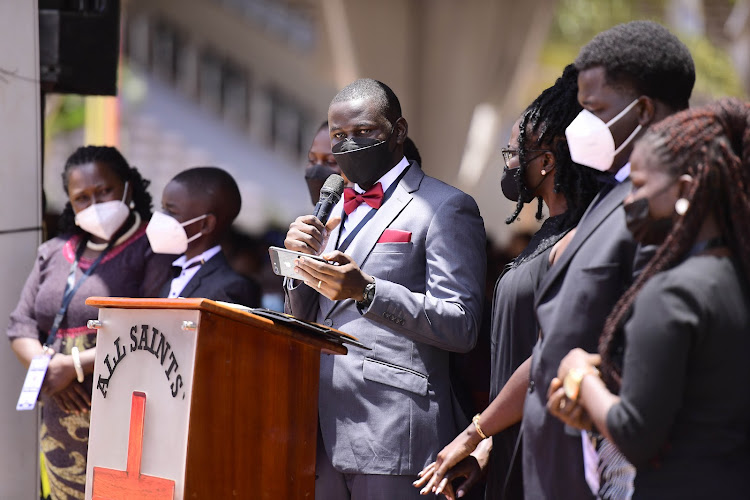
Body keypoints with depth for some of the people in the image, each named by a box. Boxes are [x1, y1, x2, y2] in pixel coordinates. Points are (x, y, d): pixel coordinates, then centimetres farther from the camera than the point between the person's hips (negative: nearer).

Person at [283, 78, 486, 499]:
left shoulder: (447, 208, -1)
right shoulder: (336, 212, 22)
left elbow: (461, 326, -10)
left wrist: (367, 291, -20)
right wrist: (302, 261, 3)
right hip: (323, 429, 6)